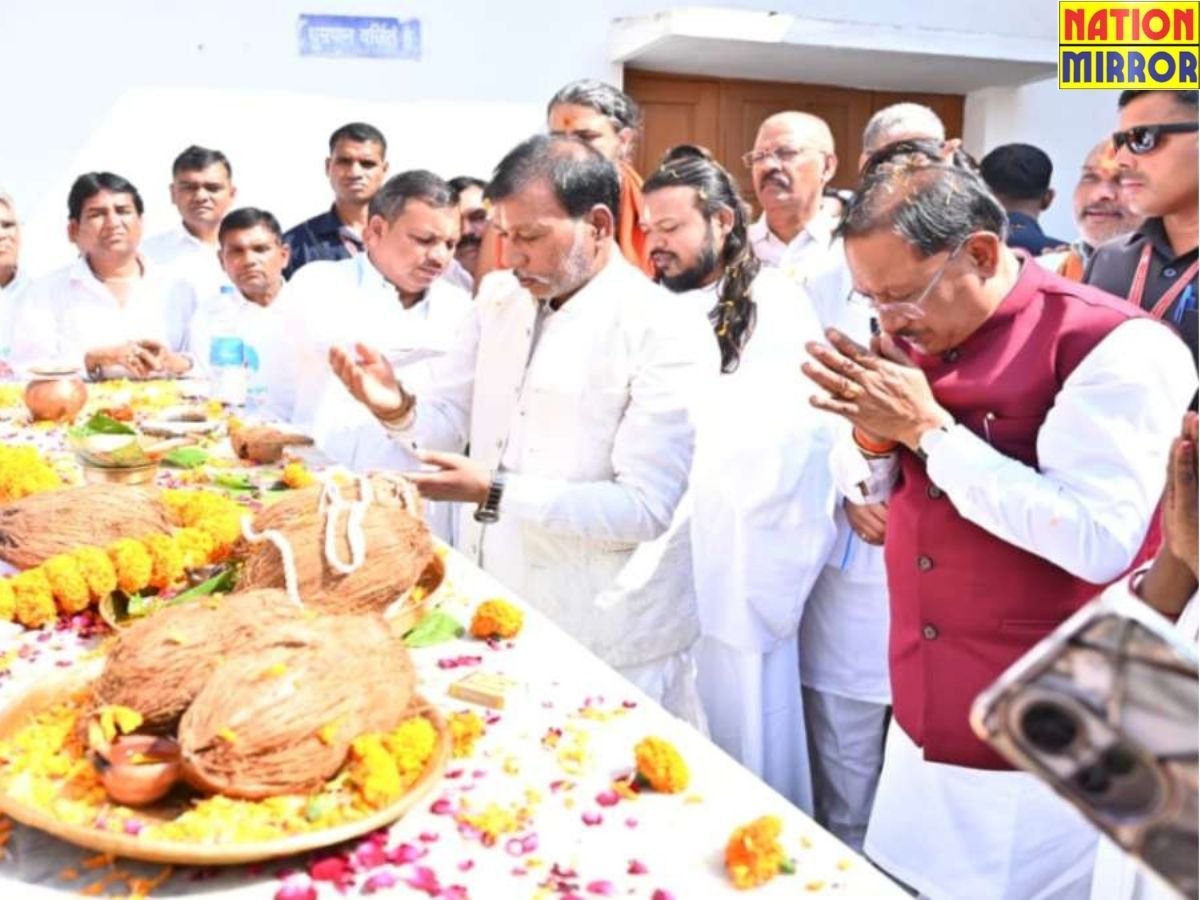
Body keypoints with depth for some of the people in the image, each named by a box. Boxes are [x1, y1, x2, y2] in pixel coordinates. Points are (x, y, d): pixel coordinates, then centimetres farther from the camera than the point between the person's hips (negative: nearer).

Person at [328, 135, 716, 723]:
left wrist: (494, 493, -27)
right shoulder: (498, 297, 5)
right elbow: (449, 422, 8)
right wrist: (397, 409, -14)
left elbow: (645, 508, -20)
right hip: (487, 614, 6)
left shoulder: (669, 336, -16)